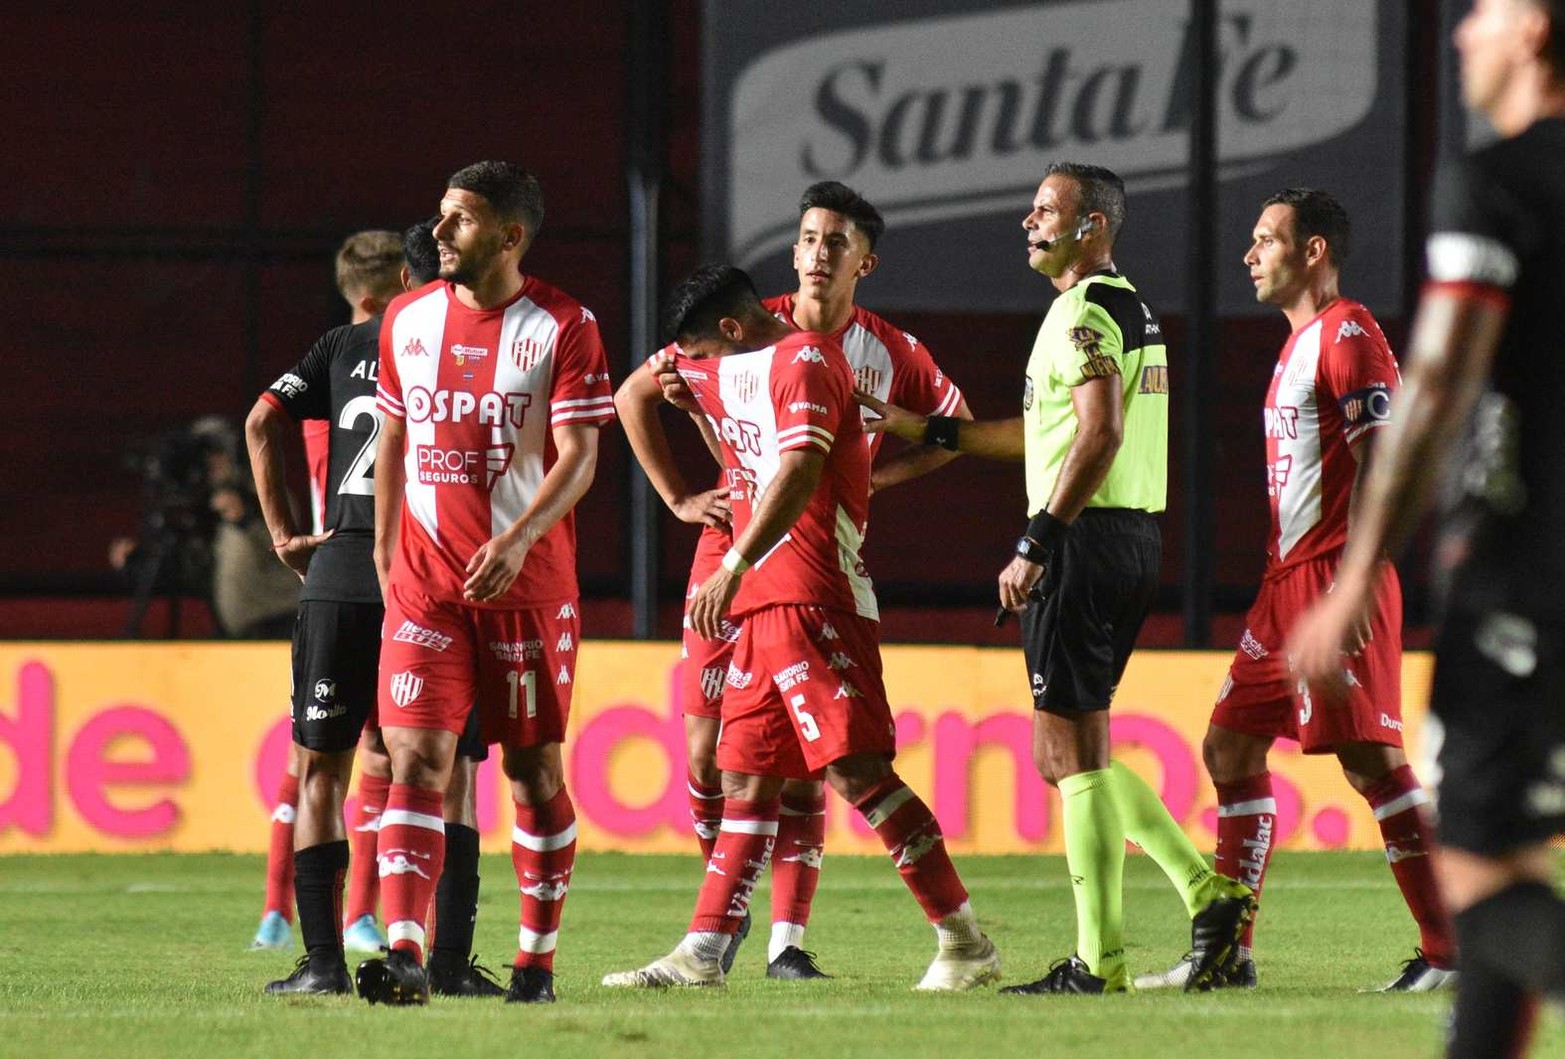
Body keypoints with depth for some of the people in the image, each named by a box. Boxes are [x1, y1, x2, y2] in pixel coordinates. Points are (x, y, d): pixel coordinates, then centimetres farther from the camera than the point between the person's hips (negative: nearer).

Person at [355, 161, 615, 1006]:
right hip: (425, 580, 3)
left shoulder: (561, 327, -6)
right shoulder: (408, 320, 8)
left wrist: (518, 539, -25)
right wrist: (384, 554, 16)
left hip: (528, 580, -3)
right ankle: (404, 953, -19)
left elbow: (578, 457, -11)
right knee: (416, 760, -10)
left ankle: (537, 958, 15)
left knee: (534, 768, 5)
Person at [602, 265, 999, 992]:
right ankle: (702, 953, 8)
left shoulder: (804, 360, -8)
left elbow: (799, 473, -22)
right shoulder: (727, 370, 21)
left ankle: (964, 942, -12)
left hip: (813, 597, -10)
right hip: (761, 604, 10)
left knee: (856, 768, -14)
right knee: (746, 779, 8)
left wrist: (734, 568, -28)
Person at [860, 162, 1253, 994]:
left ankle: (1099, 961, -4)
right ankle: (1204, 889, 8)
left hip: (1085, 538, -10)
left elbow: (1098, 437, -23)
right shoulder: (1129, 308, 20)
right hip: (1133, 541, 10)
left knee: (1074, 753, -5)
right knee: (1069, 754, 15)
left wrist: (1035, 545, -23)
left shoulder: (1085, 312, -12)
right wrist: (922, 429, 29)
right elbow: (1053, 434, 28)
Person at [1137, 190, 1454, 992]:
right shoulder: (1300, 343, 20)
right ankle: (1229, 954, 15)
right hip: (1287, 583, 10)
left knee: (1369, 759, -12)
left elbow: (1379, 465, -17)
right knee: (1230, 750, 10)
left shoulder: (1347, 335, -10)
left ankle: (1449, 952, -10)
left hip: (1335, 579, -10)